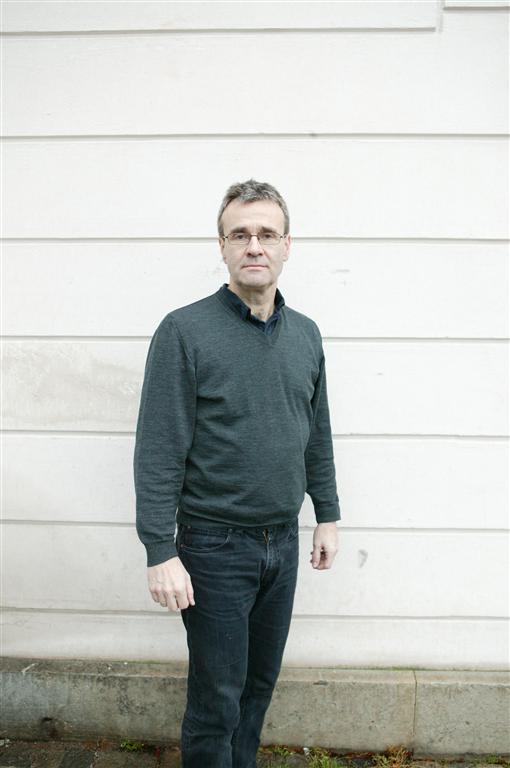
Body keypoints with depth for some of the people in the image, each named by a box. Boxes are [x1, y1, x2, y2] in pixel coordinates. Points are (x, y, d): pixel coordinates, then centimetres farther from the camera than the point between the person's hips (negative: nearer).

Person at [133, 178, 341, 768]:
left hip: (284, 541, 6)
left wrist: (327, 515, 15)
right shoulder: (185, 331, -12)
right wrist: (161, 553, -17)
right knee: (217, 699, 6)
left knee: (260, 682, 18)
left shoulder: (306, 334, 6)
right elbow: (158, 453, -14)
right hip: (216, 543, -5)